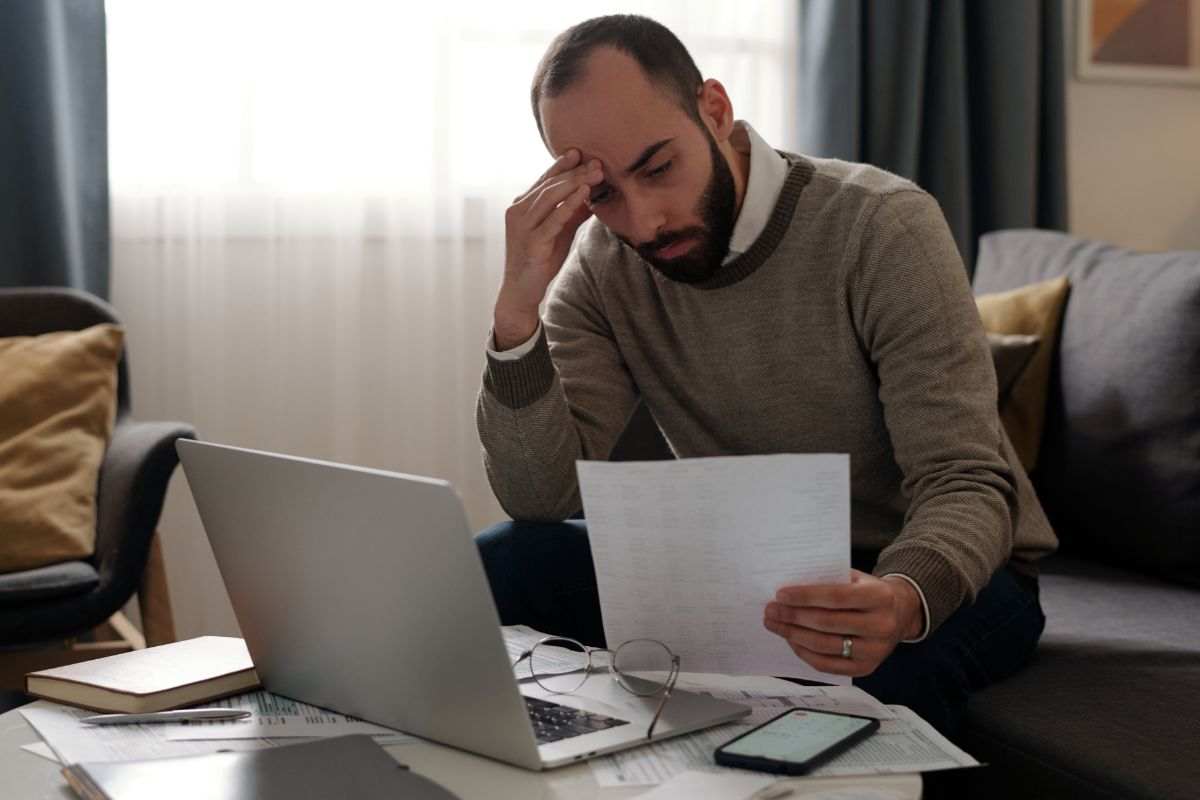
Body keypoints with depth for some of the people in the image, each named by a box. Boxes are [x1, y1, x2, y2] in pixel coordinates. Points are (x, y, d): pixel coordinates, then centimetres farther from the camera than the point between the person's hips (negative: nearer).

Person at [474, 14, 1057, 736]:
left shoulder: (883, 226, -21)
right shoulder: (600, 266, -8)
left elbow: (965, 487, -24)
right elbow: (541, 500, -14)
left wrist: (902, 600, -47)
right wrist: (517, 312, -29)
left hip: (938, 569, -4)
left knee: (878, 669, -40)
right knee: (500, 565, -17)